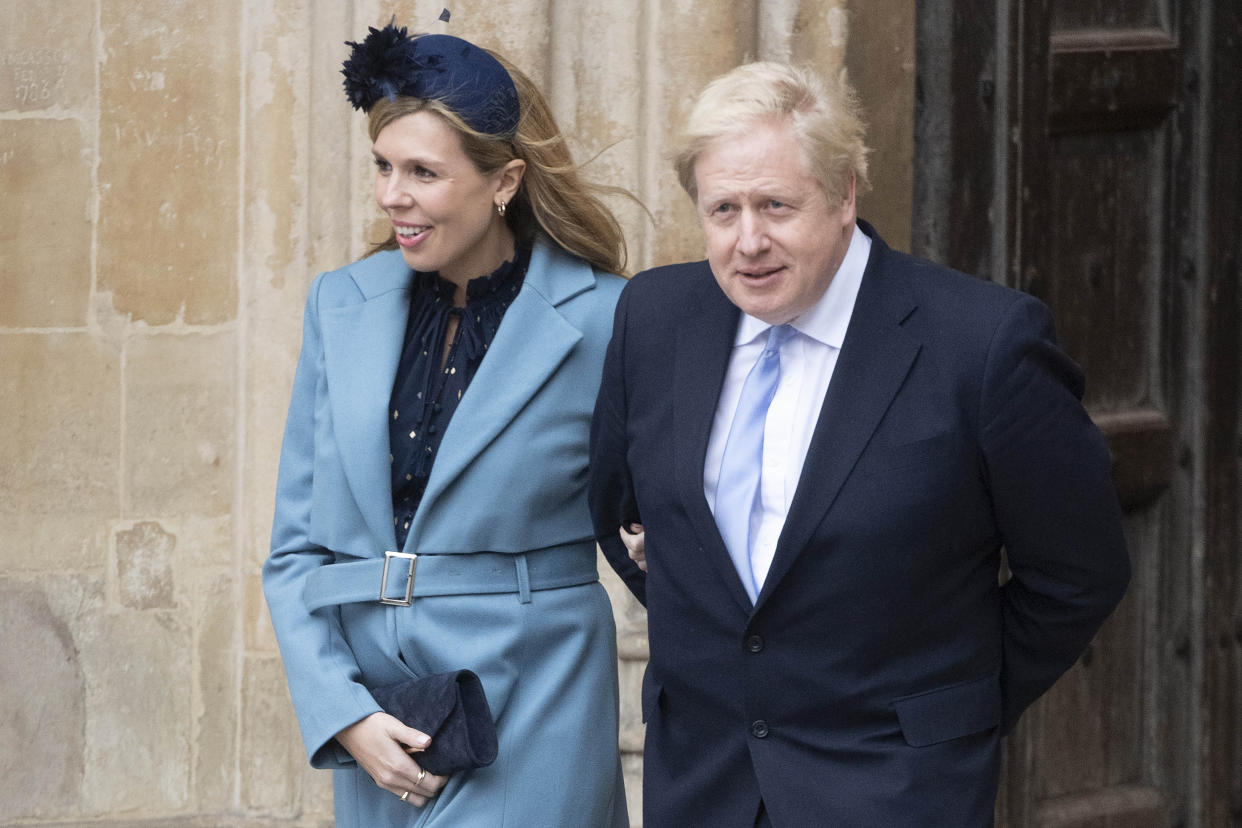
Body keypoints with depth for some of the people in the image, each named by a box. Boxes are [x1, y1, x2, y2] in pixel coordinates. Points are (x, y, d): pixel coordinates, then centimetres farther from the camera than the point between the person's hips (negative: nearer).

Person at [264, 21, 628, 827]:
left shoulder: (601, 321, -5)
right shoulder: (343, 305, 7)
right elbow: (297, 550, 9)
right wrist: (343, 715, -3)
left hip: (528, 737, -4)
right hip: (375, 740, 4)